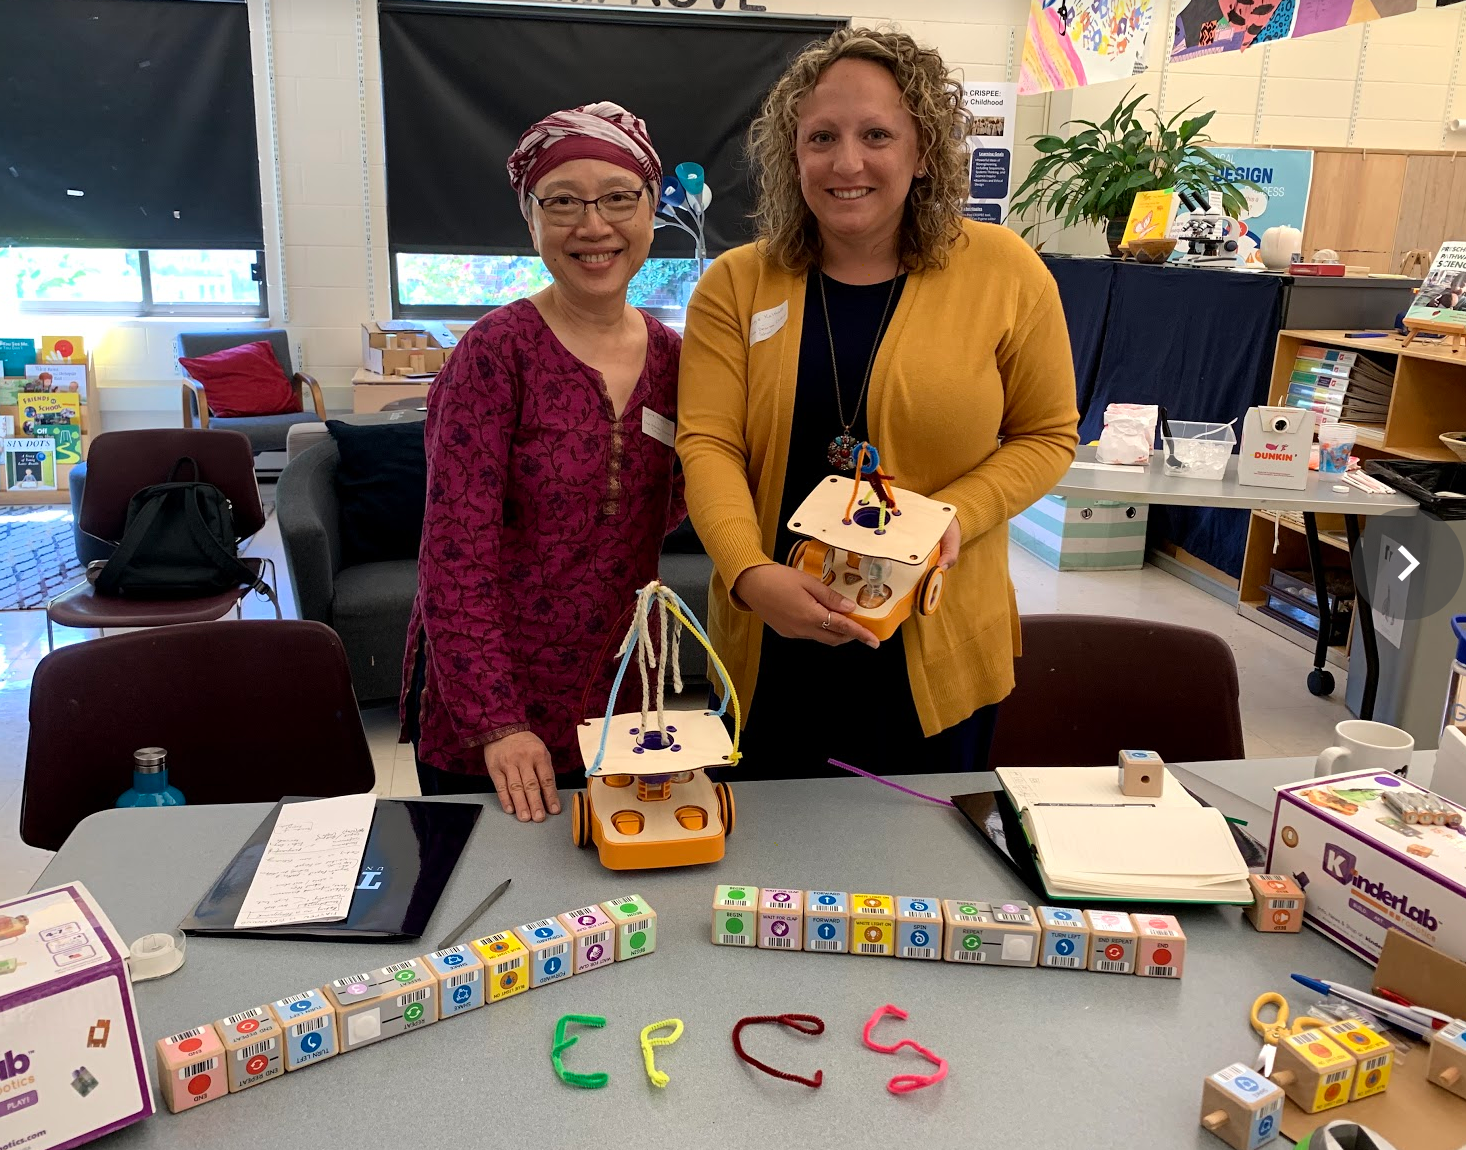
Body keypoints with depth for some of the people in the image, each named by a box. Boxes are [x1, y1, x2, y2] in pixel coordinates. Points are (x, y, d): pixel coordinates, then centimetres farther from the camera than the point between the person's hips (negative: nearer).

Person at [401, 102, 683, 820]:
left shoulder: (669, 356, 1)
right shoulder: (497, 351, -15)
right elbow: (456, 552, -17)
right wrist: (498, 723, -20)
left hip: (621, 698, 5)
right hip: (485, 707, -4)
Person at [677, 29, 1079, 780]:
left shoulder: (1003, 272, -4)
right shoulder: (736, 284, -2)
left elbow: (1046, 435, 2)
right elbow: (708, 444, -8)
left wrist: (952, 516, -16)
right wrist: (752, 575, -24)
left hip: (933, 649, -1)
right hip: (770, 644, 1)